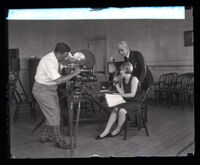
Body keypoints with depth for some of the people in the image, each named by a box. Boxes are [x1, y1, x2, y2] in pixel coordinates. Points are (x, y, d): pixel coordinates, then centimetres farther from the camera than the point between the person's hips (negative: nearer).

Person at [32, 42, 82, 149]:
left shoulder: (58, 57, -4)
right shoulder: (48, 61, -30)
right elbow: (59, 80, -35)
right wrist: (74, 73, -27)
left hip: (51, 88, 9)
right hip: (42, 90, -9)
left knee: (54, 113, 12)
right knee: (54, 114, -6)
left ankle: (45, 137, 26)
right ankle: (59, 141, 7)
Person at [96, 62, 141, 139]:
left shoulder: (134, 79, -13)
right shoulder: (123, 80, 11)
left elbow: (132, 94, -18)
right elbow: (122, 93, 4)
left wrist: (122, 95, -13)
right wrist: (116, 83, -1)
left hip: (136, 102, -7)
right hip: (127, 101, 7)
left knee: (122, 110, -30)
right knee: (115, 109, -18)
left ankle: (118, 130, -7)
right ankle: (106, 131, -18)